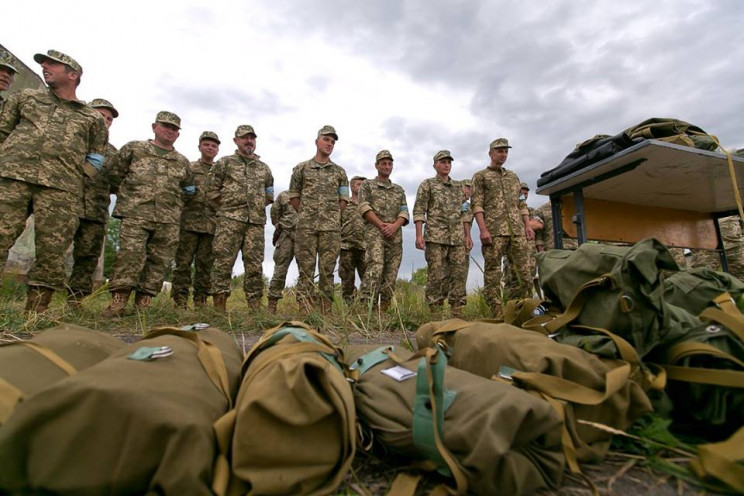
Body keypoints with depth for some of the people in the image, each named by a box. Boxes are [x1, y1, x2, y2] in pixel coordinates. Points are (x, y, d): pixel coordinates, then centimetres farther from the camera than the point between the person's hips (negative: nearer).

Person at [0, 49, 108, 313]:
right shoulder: (25, 97, 25)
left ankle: (35, 312, 4)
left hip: (61, 189, -1)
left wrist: (72, 176, 6)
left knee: (52, 252, -5)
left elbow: (95, 159, 18)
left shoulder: (93, 119, 20)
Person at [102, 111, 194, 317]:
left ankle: (143, 304, 7)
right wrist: (127, 196, 13)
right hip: (135, 215, -2)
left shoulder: (183, 162, 18)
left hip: (169, 220, 3)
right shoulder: (133, 149, 12)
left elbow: (189, 188, 28)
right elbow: (113, 175, 14)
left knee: (159, 261, 0)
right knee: (130, 256, -13)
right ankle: (118, 302, -10)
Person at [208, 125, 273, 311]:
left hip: (256, 222, 3)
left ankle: (255, 306, 8)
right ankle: (219, 305, -1)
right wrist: (228, 205, 2)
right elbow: (212, 190, 6)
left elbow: (269, 194, 24)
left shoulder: (264, 168, 19)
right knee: (224, 261, -6)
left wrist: (259, 206, 10)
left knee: (255, 264, 2)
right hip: (229, 219, -3)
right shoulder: (224, 163, 9)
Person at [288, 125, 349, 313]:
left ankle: (325, 308, 7)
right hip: (306, 226, -1)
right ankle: (305, 308, 3)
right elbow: (293, 196, 13)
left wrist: (332, 216, 7)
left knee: (327, 268, 1)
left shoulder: (339, 171, 14)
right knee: (306, 267, -2)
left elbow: (344, 199, 13)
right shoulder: (301, 168, 10)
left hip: (331, 227, 1)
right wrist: (305, 214, 9)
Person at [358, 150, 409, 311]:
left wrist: (394, 225, -10)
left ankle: (383, 309, 5)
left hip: (395, 235, 4)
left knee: (391, 274, 0)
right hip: (374, 232, -4)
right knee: (375, 269, -20)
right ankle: (367, 306, -21)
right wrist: (381, 225, -13)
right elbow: (364, 207, -3)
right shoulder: (367, 185, 12)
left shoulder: (399, 190, 22)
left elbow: (404, 212, 11)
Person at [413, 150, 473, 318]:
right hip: (435, 236, -4)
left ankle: (457, 312, 8)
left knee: (459, 274, 1)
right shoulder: (427, 184, 7)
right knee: (436, 275, -5)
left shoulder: (459, 186, 20)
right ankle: (434, 313, 2)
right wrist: (419, 235, -12)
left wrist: (468, 235, 10)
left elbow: (465, 212, 19)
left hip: (458, 238, 4)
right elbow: (419, 211, -1)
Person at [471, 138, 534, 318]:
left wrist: (527, 225, 9)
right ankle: (498, 314, 1)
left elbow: (521, 203, 23)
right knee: (493, 273, -4)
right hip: (494, 231, -5)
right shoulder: (480, 176, 9)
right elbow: (477, 204, -2)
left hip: (517, 231, 5)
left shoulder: (513, 176, 26)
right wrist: (483, 229, -15)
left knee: (525, 270, 0)